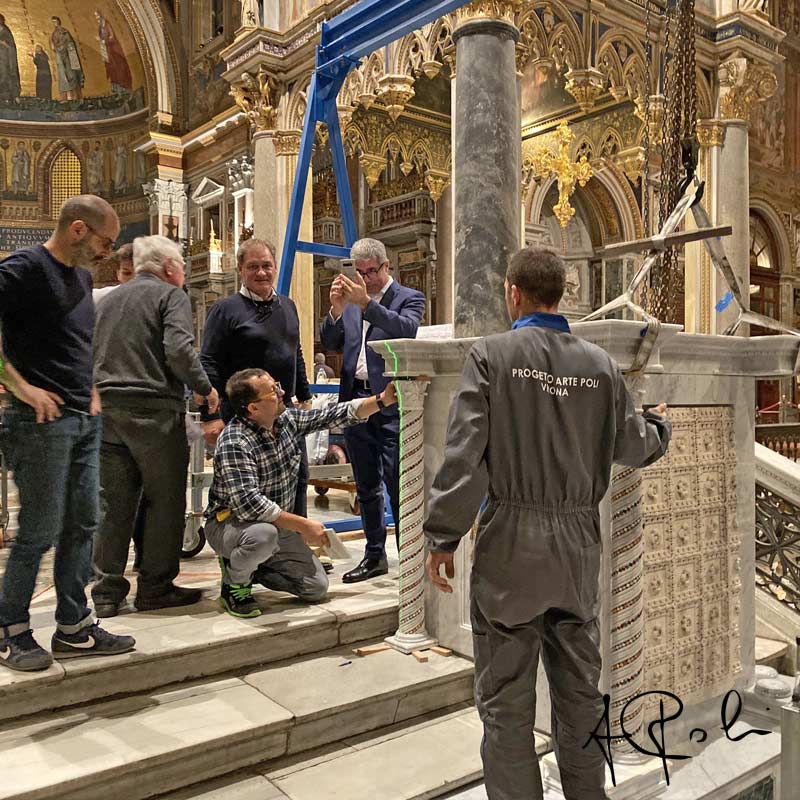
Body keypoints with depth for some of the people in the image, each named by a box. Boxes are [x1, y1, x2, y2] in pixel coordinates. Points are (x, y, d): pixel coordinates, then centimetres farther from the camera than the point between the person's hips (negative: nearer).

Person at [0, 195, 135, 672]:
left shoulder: (83, 276, 16)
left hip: (85, 420, 8)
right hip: (43, 420, -8)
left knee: (83, 525, 10)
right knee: (40, 531, -1)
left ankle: (74, 628, 21)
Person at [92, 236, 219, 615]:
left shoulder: (107, 300, 21)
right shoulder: (171, 295, -1)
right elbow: (179, 350, -16)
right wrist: (204, 389, -5)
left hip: (107, 408, 7)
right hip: (154, 410, -6)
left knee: (113, 502, 9)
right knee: (164, 499, 3)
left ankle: (106, 591, 13)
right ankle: (155, 587, 8)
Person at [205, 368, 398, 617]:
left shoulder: (288, 419, -4)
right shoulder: (235, 443, -27)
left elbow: (335, 415, 2)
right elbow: (248, 504, -34)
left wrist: (382, 400, -8)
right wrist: (302, 525, -31)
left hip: (278, 522, 7)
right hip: (230, 523, -7)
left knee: (317, 587, 0)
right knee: (263, 535, -41)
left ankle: (252, 568, 21)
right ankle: (234, 585, -9)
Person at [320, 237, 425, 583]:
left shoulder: (409, 298, 1)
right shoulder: (352, 301, 15)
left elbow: (406, 329, -19)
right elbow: (331, 344, 8)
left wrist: (367, 303, -26)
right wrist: (337, 309, -8)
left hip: (391, 403, -5)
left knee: (398, 485, -6)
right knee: (366, 486, 13)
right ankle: (375, 555, 24)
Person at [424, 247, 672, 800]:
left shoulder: (491, 355, -8)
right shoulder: (600, 364, 3)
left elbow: (464, 452, -13)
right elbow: (632, 445, 11)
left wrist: (443, 537, -5)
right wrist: (659, 425, 34)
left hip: (512, 542, -4)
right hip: (578, 545, 4)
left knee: (506, 697, 7)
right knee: (580, 690, 18)